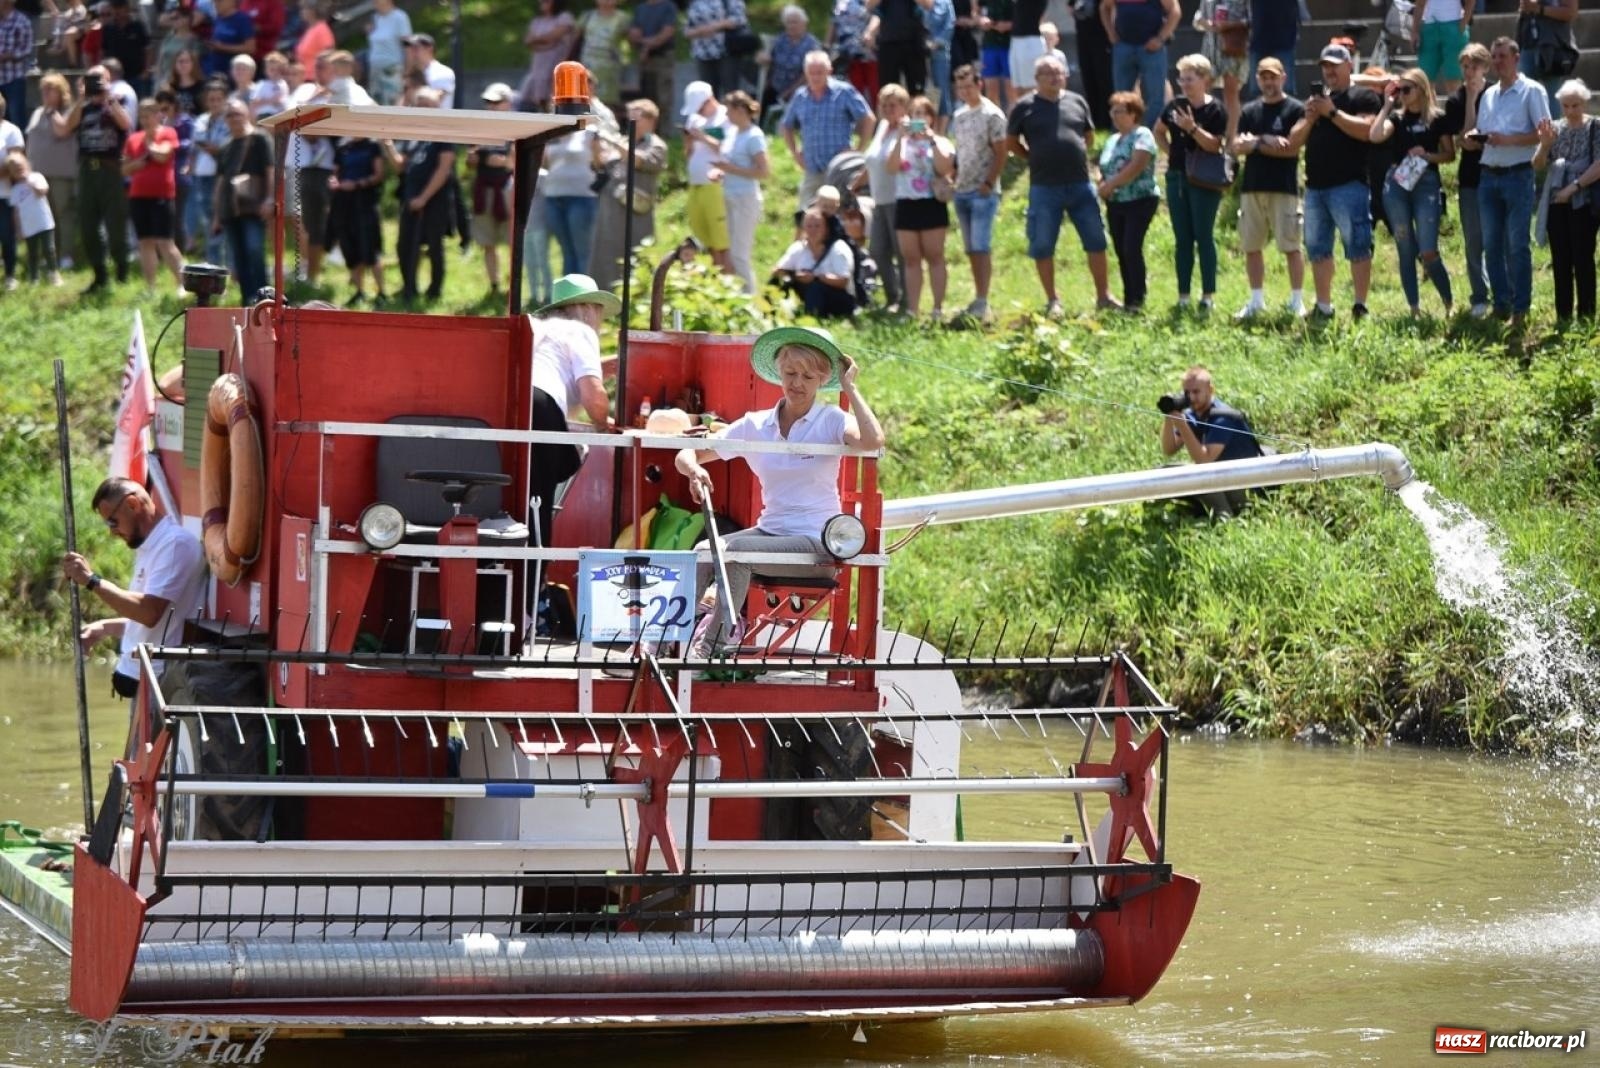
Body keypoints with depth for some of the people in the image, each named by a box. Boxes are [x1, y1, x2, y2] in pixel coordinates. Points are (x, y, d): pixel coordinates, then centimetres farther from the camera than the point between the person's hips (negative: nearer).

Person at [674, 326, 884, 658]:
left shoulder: (831, 422, -3)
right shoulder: (756, 425, 8)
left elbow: (873, 441, -26)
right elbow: (686, 455, 8)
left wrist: (850, 388, -14)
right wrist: (694, 470, -17)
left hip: (815, 540, -4)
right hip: (769, 530, 4)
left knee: (736, 550, -29)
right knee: (705, 551, -23)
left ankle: (713, 647, -25)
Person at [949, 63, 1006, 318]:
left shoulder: (992, 115, -7)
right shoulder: (959, 115, 13)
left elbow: (1000, 153, -10)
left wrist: (988, 184, -14)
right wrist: (953, 175, 6)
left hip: (983, 192, -7)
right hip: (961, 191, 7)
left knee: (981, 246, -11)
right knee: (971, 249, 8)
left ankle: (983, 302, -12)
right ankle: (978, 299, 13)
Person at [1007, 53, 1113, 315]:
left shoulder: (1077, 102, 8)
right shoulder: (1025, 107, -1)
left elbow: (1089, 136, 20)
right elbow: (1011, 142, 7)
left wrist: (1080, 157, 8)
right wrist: (1035, 158, 1)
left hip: (1081, 185, 2)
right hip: (1044, 187, -2)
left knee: (1096, 241, 4)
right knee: (1042, 246, 2)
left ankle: (1103, 295, 14)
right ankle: (1052, 301, 13)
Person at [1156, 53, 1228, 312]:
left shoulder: (1215, 110, -8)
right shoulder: (1175, 106, 7)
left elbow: (1215, 145, -17)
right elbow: (1159, 131, 23)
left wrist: (1193, 128, -27)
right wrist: (1170, 152, 9)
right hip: (1177, 176, 5)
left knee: (1204, 237, -4)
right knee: (1182, 239, 7)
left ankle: (1208, 295, 1)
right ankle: (1183, 296, 11)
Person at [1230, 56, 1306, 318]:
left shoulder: (1295, 110, -2)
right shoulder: (1249, 112, 12)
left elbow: (1293, 148, -12)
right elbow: (1235, 147, 3)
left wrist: (1254, 145, -8)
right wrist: (1265, 141, -13)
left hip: (1283, 188, -5)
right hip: (1252, 187, 5)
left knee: (1291, 246, -5)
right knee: (1251, 247, 8)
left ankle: (1297, 301, 0)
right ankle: (1256, 300, 16)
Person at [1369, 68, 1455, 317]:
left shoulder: (1438, 118, 3)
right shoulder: (1397, 117, 10)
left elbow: (1450, 154, 5)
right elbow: (1375, 136, -9)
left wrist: (1427, 155, -11)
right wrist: (1387, 106, -3)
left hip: (1427, 184, -3)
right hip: (1397, 184, 3)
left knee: (1428, 252, -10)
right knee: (1406, 251, 4)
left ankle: (1449, 303, 8)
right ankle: (1414, 309, 9)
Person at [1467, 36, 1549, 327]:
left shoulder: (1532, 91, -2)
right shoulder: (1488, 95, 17)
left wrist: (1509, 140, -18)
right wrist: (1474, 137, -2)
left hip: (1518, 174, -6)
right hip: (1488, 175, 6)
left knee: (1517, 245, -6)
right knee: (1492, 245, 6)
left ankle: (1520, 309, -2)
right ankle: (1501, 305, 13)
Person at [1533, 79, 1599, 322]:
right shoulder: (1556, 130, 12)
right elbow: (1538, 166, 12)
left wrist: (1573, 187, -18)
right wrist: (1544, 145, -8)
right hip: (1557, 203, 5)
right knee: (1560, 261, 7)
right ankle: (1563, 316, 12)